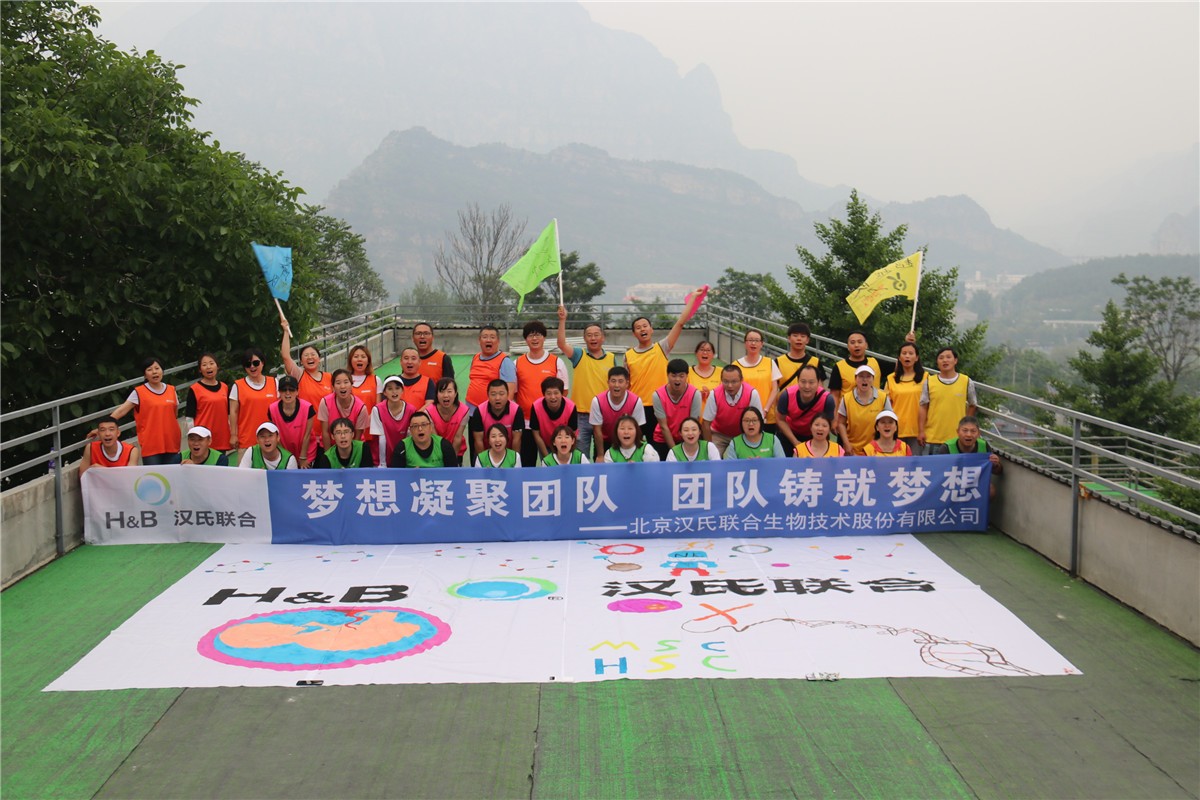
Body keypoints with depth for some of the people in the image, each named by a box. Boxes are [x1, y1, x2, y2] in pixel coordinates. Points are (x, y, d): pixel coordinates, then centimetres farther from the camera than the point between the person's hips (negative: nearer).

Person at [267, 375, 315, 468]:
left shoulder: (307, 408, -21)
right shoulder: (272, 409, -15)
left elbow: (307, 435, -13)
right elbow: (276, 435, -5)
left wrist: (302, 458, -8)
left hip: (306, 454, -2)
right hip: (285, 454, 2)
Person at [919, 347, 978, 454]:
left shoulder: (967, 382, 0)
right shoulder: (929, 382, 1)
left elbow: (972, 405, 12)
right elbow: (923, 407, 3)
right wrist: (920, 431, -1)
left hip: (957, 438, 0)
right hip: (932, 438, 0)